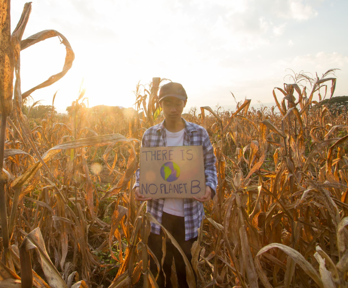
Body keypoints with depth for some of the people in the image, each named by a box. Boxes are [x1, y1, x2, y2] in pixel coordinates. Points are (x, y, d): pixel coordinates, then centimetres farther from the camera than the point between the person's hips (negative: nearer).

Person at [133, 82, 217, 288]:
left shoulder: (200, 133, -5)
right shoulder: (150, 135, -2)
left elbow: (210, 166, 2)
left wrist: (210, 187, -17)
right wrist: (138, 186, -12)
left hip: (189, 215, -1)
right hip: (158, 213, 1)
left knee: (187, 268, 18)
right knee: (158, 268, 19)